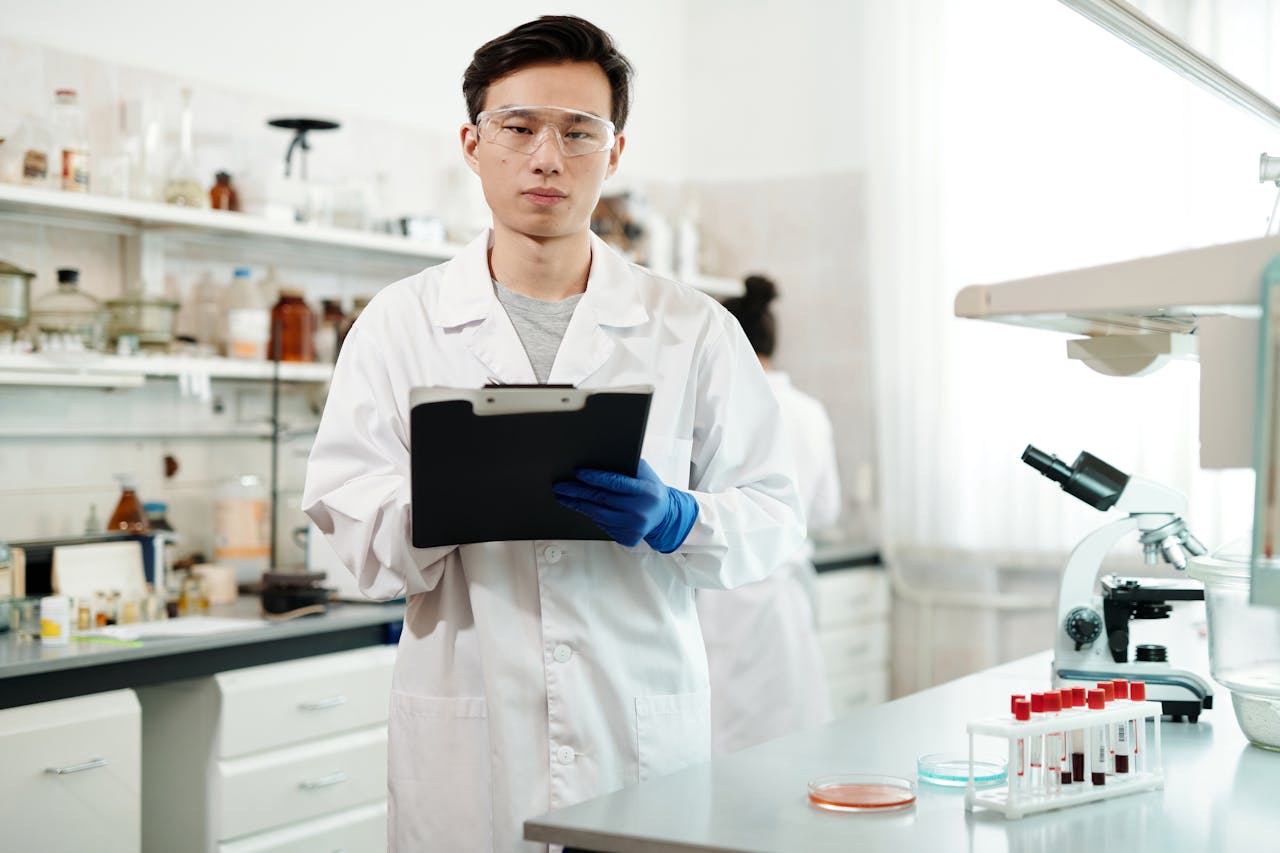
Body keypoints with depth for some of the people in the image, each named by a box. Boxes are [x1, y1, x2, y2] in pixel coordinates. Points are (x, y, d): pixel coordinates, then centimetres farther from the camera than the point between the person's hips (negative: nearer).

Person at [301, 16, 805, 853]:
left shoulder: (695, 329, 5)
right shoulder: (399, 322, 5)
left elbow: (774, 516, 3)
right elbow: (344, 518, -2)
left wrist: (674, 520, -17)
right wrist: (438, 498, -23)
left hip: (645, 733, 1)